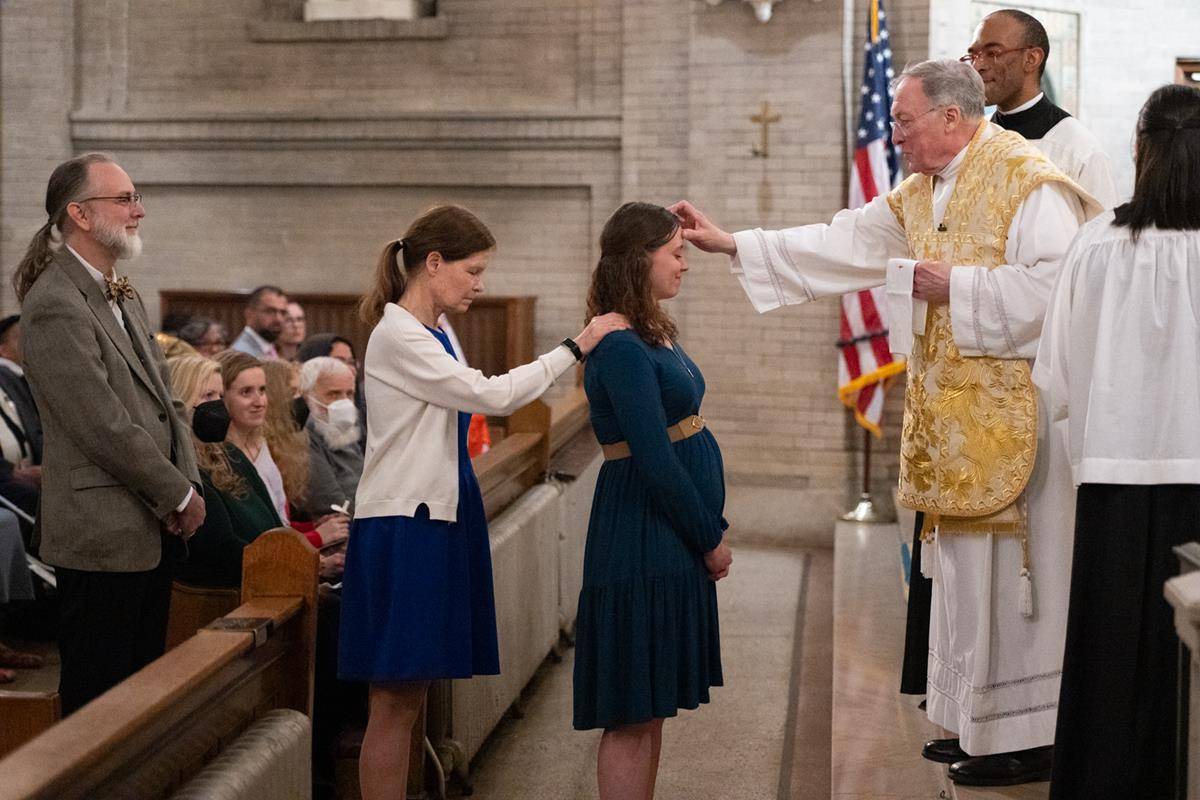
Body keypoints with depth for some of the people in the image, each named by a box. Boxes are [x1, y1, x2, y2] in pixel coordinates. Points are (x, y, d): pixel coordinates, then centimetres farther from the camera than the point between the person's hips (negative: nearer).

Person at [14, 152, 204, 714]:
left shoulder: (122, 295, 15)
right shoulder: (54, 304, -16)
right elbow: (103, 424, -19)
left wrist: (187, 484, 1)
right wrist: (179, 495, -12)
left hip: (153, 529, 9)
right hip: (103, 536, -9)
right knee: (99, 695, 1)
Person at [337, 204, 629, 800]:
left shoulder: (431, 335, 16)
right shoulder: (397, 337, -13)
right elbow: (493, 396, -17)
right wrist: (576, 347, -13)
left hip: (437, 519, 9)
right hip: (402, 527, -9)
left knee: (407, 695, 10)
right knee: (395, 700, -5)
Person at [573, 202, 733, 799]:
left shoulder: (654, 335, 12)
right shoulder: (622, 347, -18)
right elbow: (655, 463, -20)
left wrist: (712, 529, 10)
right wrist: (710, 540, -11)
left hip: (673, 542, 10)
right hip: (644, 534, -10)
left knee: (651, 709, 15)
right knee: (632, 713, -2)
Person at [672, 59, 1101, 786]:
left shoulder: (1028, 181, -12)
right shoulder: (922, 194, 15)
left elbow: (1060, 281, -22)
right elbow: (843, 245, 16)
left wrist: (957, 286, -16)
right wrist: (730, 243, 13)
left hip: (1013, 413, -9)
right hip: (955, 414, 9)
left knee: (1009, 573, -4)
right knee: (968, 569, 13)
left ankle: (1029, 738, 6)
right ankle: (980, 722, 22)